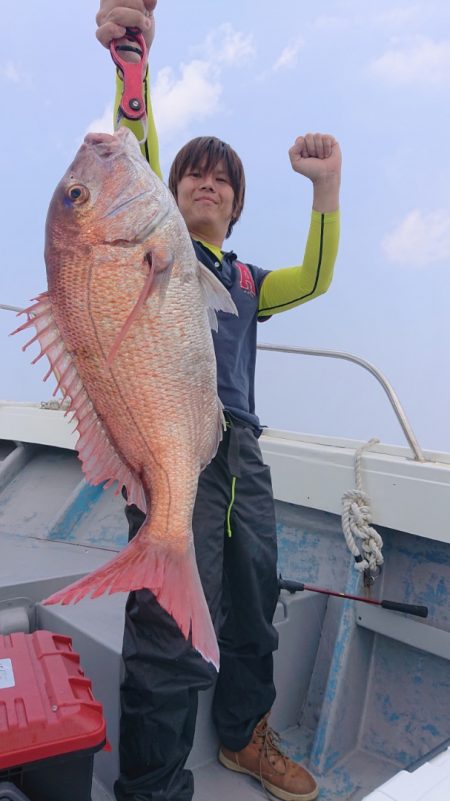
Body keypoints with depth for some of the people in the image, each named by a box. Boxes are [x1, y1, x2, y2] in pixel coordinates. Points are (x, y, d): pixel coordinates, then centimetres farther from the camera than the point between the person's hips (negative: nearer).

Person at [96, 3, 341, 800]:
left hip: (242, 453, 6)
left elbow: (315, 279, 7)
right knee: (172, 634, -8)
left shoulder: (246, 280, 23)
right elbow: (136, 163, -6)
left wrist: (327, 184, -4)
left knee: (253, 616, 15)